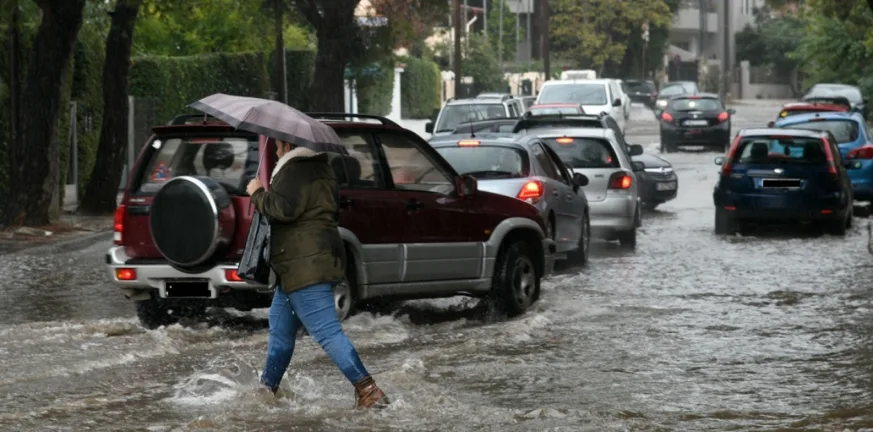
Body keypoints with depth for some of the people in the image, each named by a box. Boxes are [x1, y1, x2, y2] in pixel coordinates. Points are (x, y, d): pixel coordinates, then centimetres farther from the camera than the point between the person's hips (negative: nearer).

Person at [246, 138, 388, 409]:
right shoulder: (318, 168, 21)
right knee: (280, 328, 20)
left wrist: (257, 194, -7)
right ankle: (268, 388, 29)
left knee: (326, 331, -15)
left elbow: (284, 208, -24)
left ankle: (368, 391, -20)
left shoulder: (295, 169, -12)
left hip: (306, 266, -11)